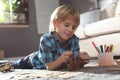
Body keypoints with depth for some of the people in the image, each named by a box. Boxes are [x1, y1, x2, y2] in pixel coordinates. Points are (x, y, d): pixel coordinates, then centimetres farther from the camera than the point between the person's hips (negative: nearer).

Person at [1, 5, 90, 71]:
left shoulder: (74, 39, -28)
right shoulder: (46, 40, -40)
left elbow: (75, 66, -28)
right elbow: (49, 67, -37)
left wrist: (82, 61, -52)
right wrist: (61, 59, -58)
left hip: (55, 65, 4)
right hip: (35, 61, -4)